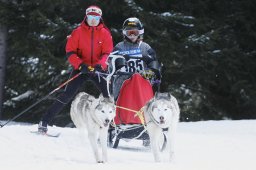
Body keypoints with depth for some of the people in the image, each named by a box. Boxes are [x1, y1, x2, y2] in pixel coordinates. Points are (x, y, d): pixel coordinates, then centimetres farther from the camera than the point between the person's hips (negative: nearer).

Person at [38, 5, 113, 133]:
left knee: (109, 96, -8)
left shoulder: (105, 33, 1)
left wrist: (100, 65, -22)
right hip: (81, 69, -2)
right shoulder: (78, 32, -2)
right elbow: (70, 52, -3)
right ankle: (44, 121, -9)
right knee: (68, 95, -11)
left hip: (98, 70, 2)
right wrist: (80, 65, -18)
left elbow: (107, 53, -3)